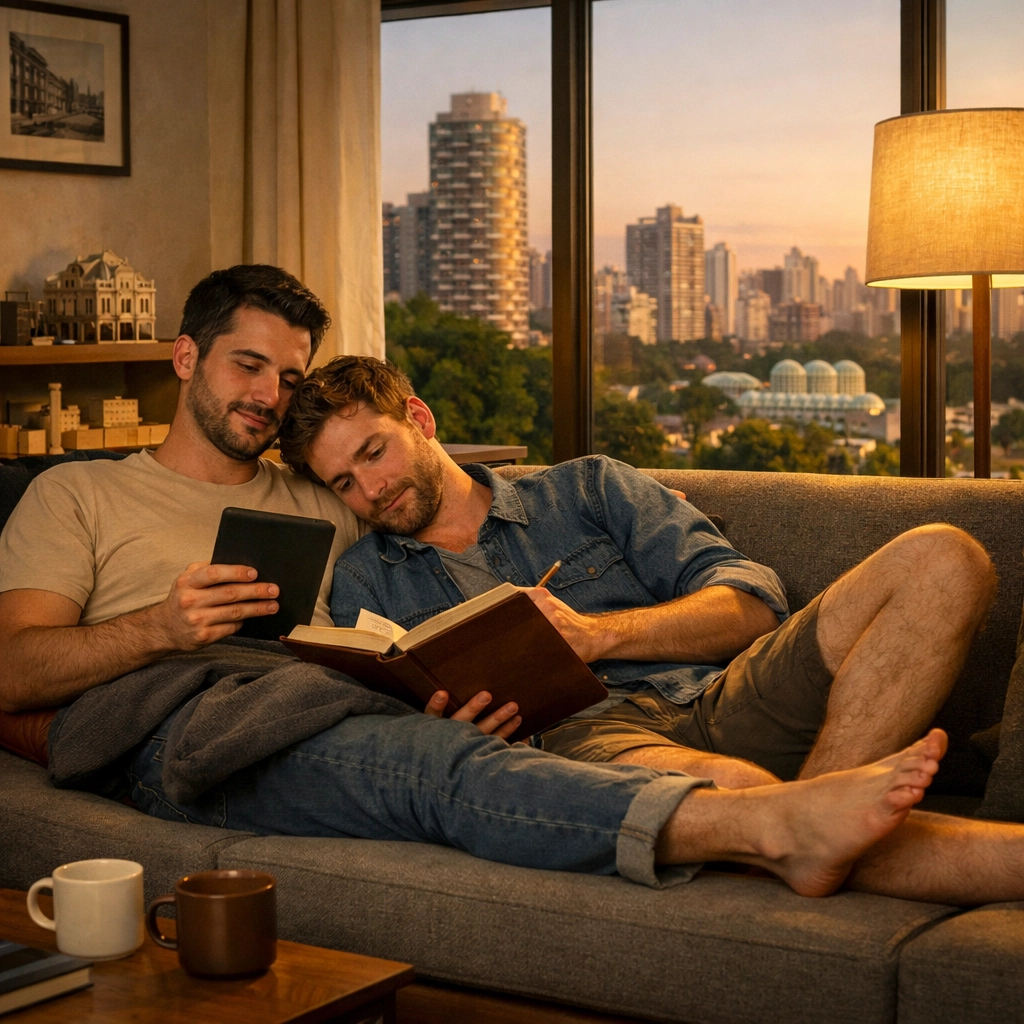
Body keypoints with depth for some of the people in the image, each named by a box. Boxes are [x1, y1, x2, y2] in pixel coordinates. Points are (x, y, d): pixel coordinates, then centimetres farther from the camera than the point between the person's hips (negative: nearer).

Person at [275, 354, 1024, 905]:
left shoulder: (586, 489, 25)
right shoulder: (359, 587, 24)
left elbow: (752, 600, 13)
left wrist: (596, 635, -3)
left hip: (716, 701, 4)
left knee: (941, 561, -20)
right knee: (727, 787, -42)